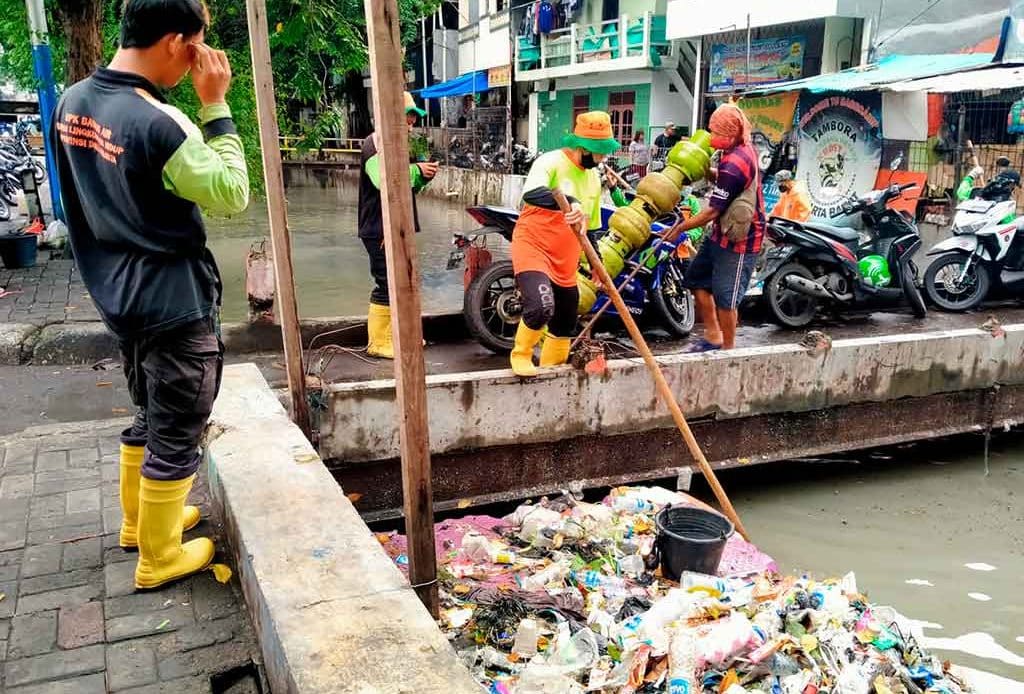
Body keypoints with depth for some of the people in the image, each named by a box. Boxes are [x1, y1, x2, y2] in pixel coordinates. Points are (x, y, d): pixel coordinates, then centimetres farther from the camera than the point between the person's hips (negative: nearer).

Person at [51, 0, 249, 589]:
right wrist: (216, 107, -14)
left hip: (120, 295, 9)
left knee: (151, 417, 25)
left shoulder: (73, 102, 3)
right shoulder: (160, 122, -24)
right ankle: (158, 559, 20)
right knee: (177, 434, 6)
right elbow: (232, 196, -16)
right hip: (175, 303, -8)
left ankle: (140, 520, 41)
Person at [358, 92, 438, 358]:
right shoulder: (375, 143, -11)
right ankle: (377, 343, 1)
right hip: (379, 229, -10)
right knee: (386, 286, -8)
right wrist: (416, 169, -21)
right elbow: (383, 179, -29)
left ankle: (396, 335, 25)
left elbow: (407, 186, 26)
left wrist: (423, 177, 7)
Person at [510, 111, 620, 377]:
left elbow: (591, 226, 21)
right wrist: (569, 203, -50)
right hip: (533, 246, -7)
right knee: (542, 307, -28)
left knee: (565, 323, 13)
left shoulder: (593, 178, 11)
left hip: (566, 259, 8)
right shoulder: (551, 162, -13)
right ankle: (521, 355, -1)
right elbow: (531, 193, -35)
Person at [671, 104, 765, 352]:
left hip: (738, 238, -10)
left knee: (724, 297, -1)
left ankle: (728, 349, 15)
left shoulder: (733, 165, -27)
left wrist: (678, 228, -15)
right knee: (697, 279, 16)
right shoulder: (745, 147, 2)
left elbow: (712, 212, -24)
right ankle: (713, 338, 25)